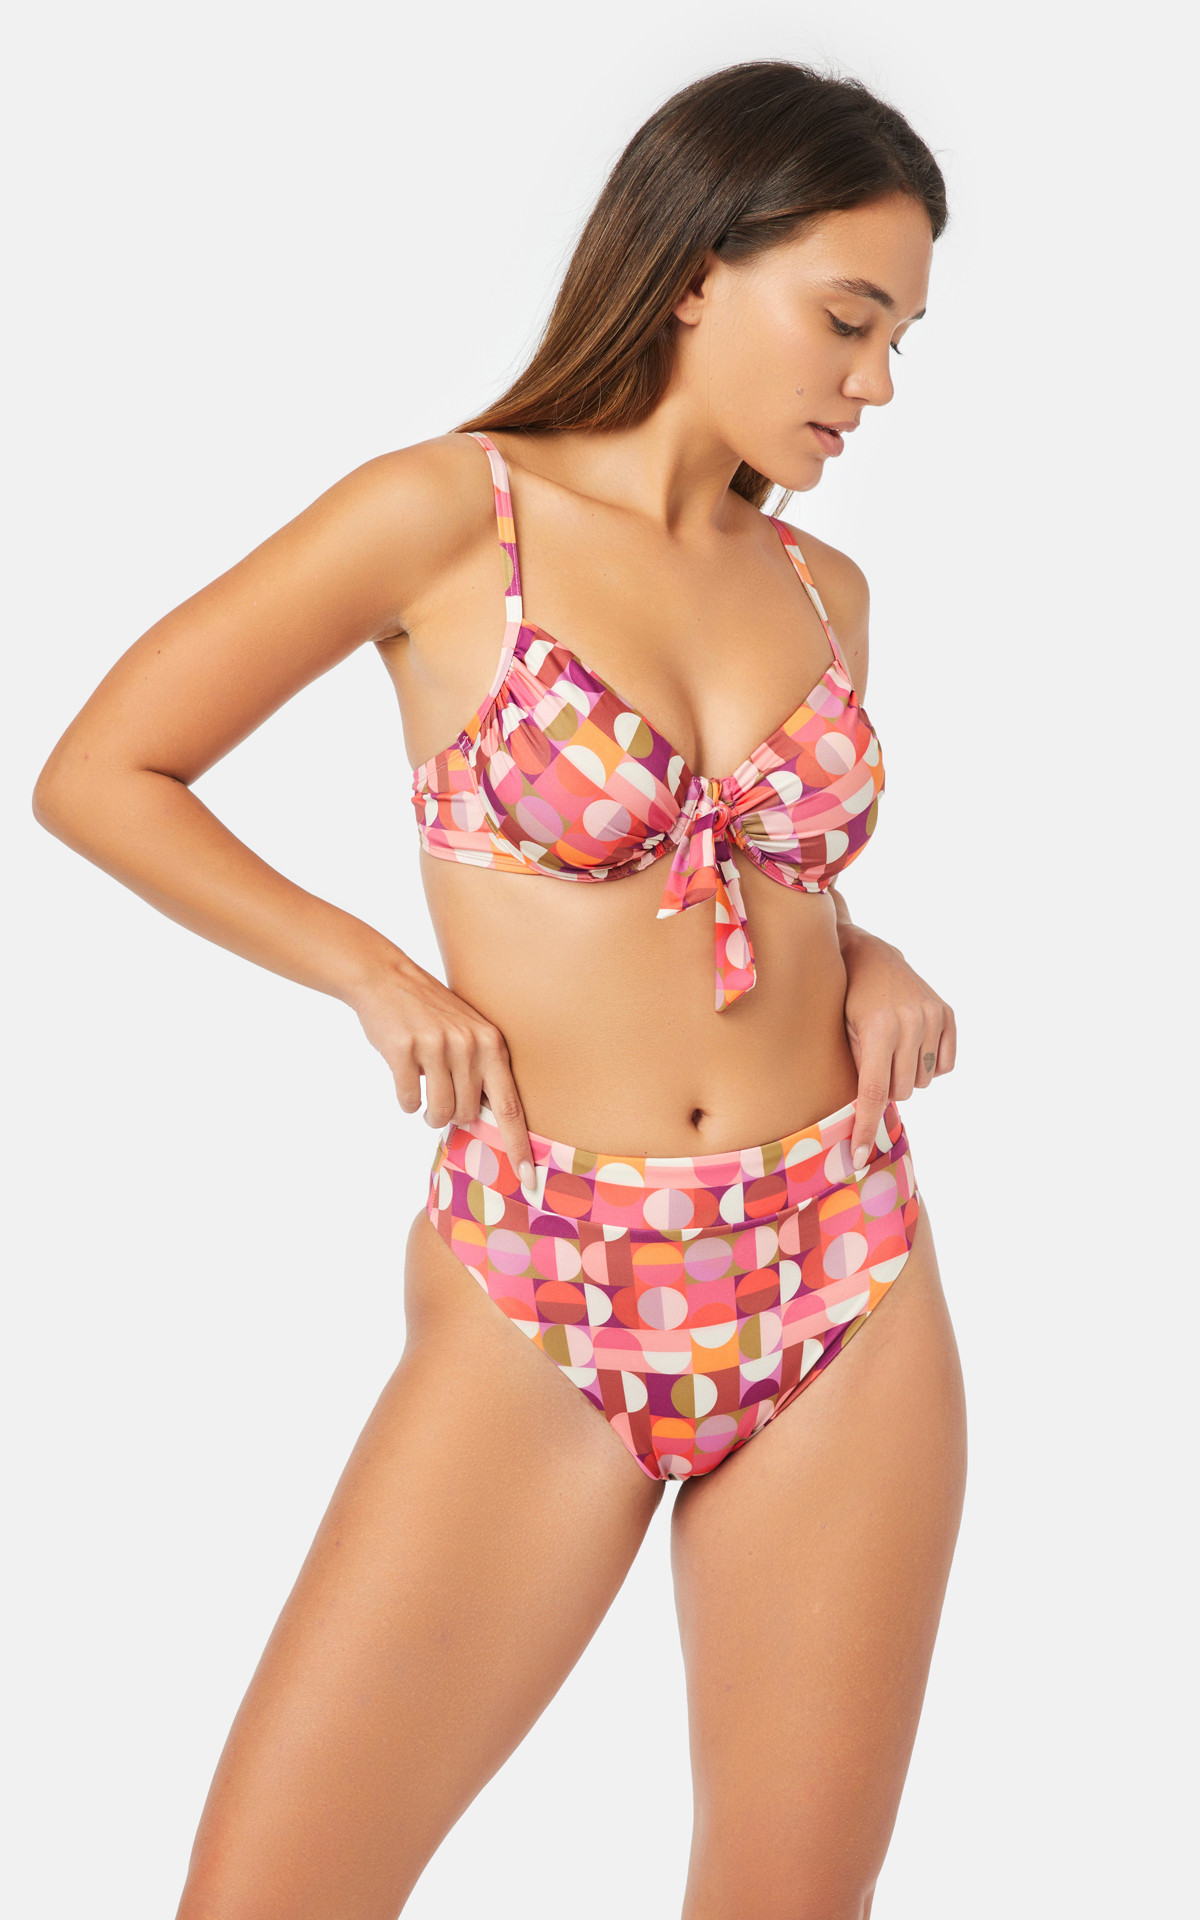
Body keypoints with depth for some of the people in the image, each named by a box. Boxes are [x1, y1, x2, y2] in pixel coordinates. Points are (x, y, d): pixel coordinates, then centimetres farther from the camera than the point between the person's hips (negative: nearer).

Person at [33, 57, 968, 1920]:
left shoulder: (823, 590, 10)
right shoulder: (451, 513, -4)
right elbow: (100, 773, -2)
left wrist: (867, 959, 5)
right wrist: (377, 977, -7)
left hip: (846, 1305, 4)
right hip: (539, 1323, -4)